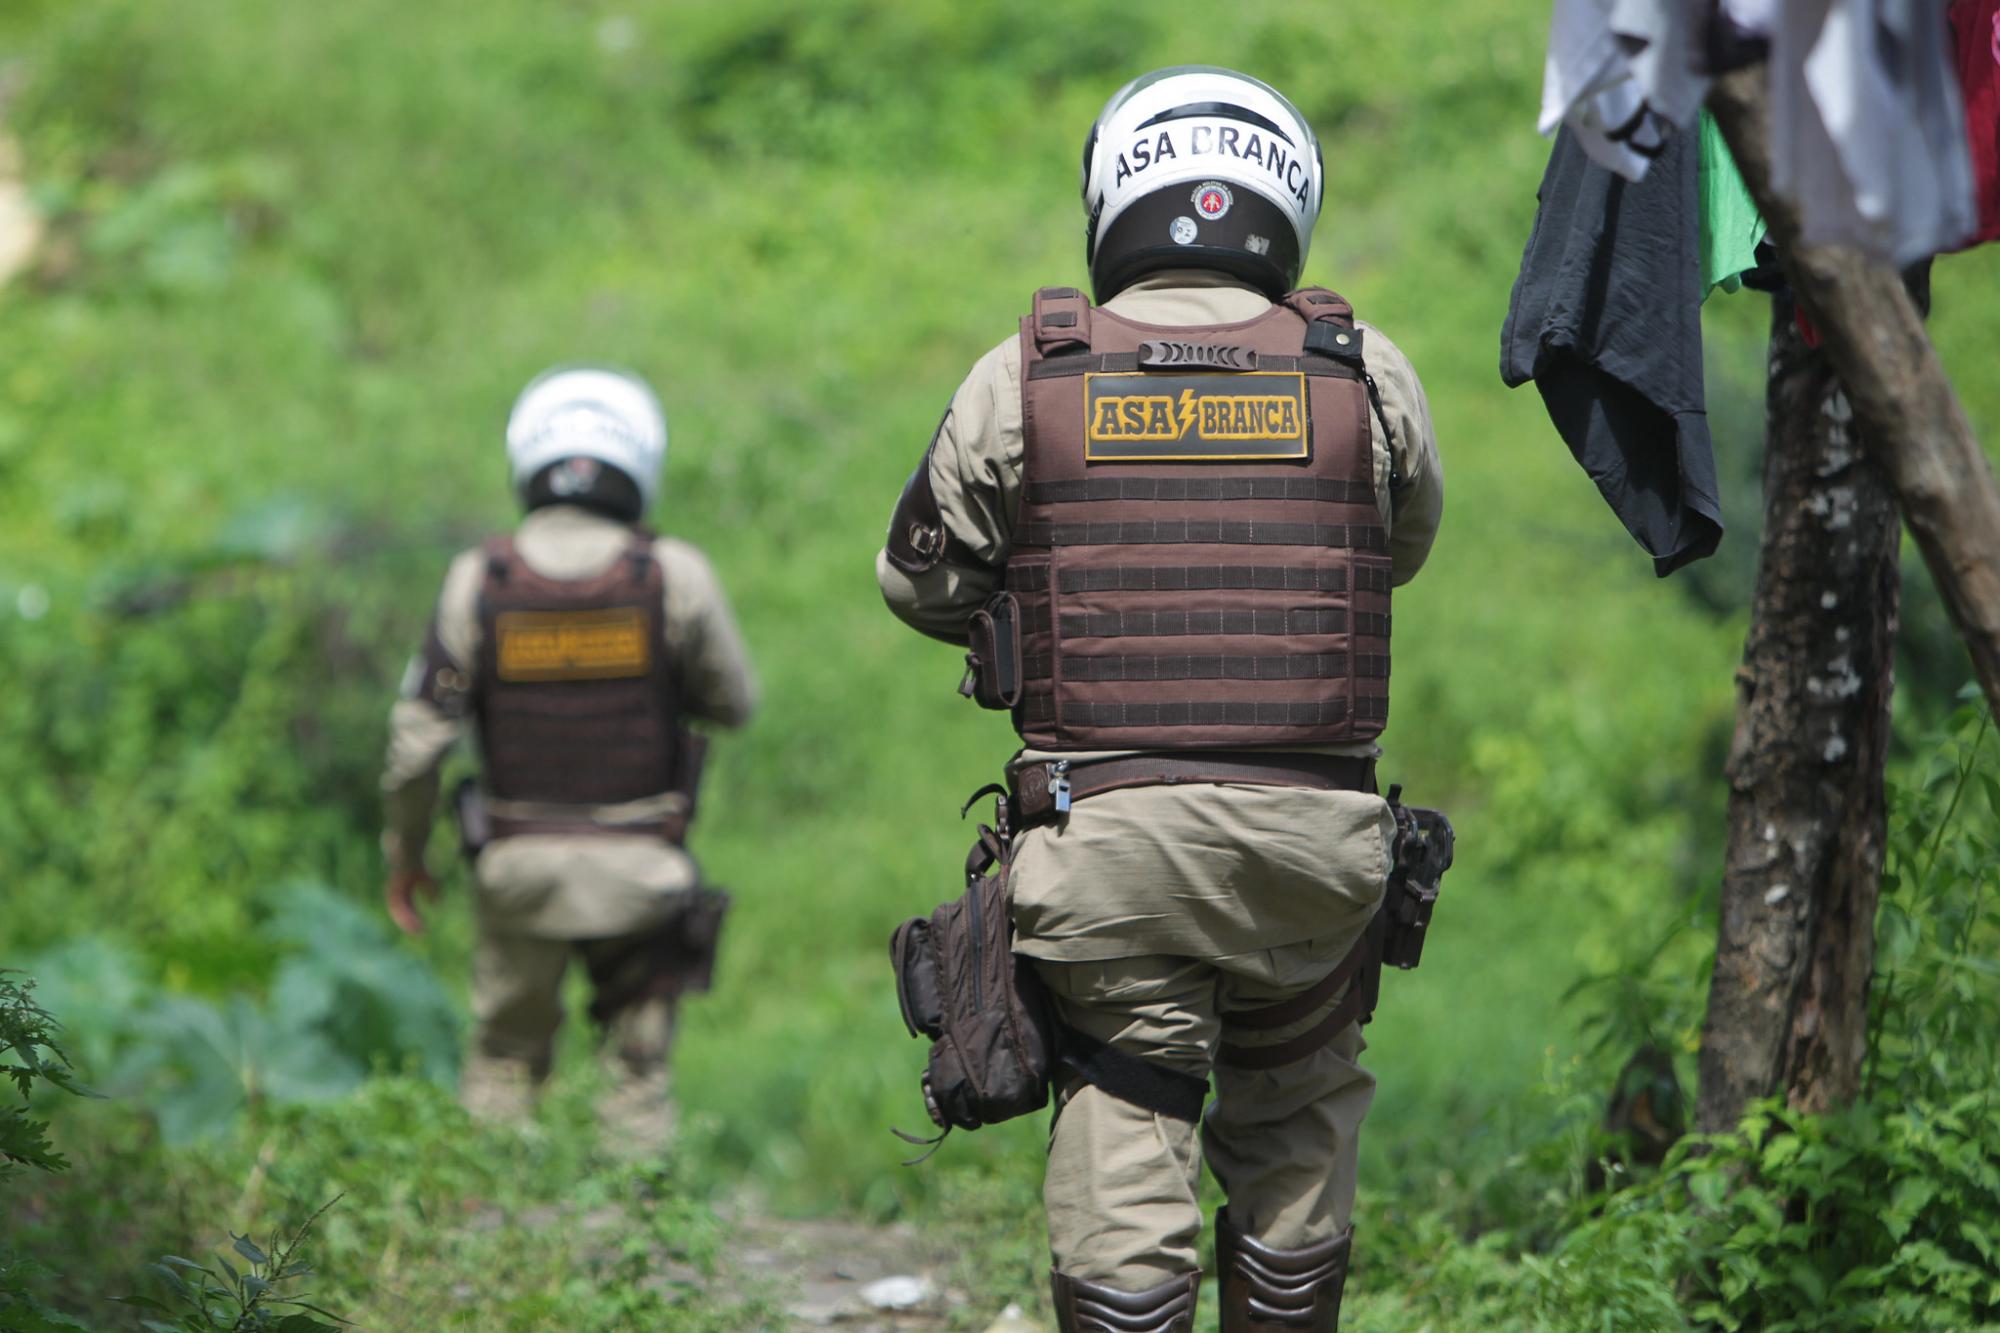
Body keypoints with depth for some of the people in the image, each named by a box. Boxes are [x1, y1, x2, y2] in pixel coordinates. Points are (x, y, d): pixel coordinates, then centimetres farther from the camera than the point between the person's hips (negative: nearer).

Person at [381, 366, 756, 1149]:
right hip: (639, 868, -1)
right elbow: (733, 704, 3)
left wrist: (403, 855, 9)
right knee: (639, 1069, 14)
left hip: (520, 869, 1)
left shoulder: (477, 582, -8)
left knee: (504, 1062, 16)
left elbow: (419, 738, -5)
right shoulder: (676, 577, -10)